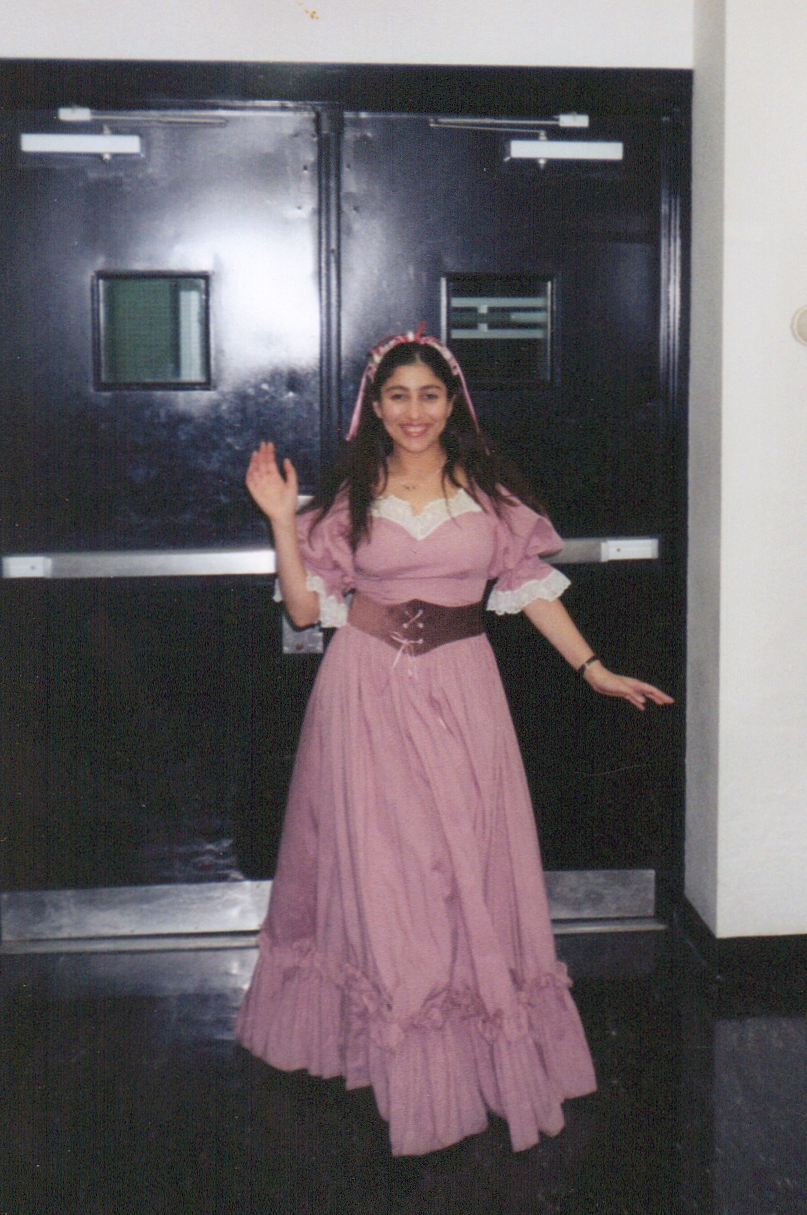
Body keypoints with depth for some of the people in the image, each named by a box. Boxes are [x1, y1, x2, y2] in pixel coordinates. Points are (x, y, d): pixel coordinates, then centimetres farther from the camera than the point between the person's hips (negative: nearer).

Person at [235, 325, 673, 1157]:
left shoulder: (489, 490, 3)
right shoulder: (350, 495, 3)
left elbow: (533, 588, 5)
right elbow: (306, 608, 1)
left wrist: (594, 670, 0)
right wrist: (282, 521, -9)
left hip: (459, 687, 0)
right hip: (368, 690, 0)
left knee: (469, 861, 2)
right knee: (375, 862, 2)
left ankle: (480, 1050, 19)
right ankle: (397, 1054, 15)